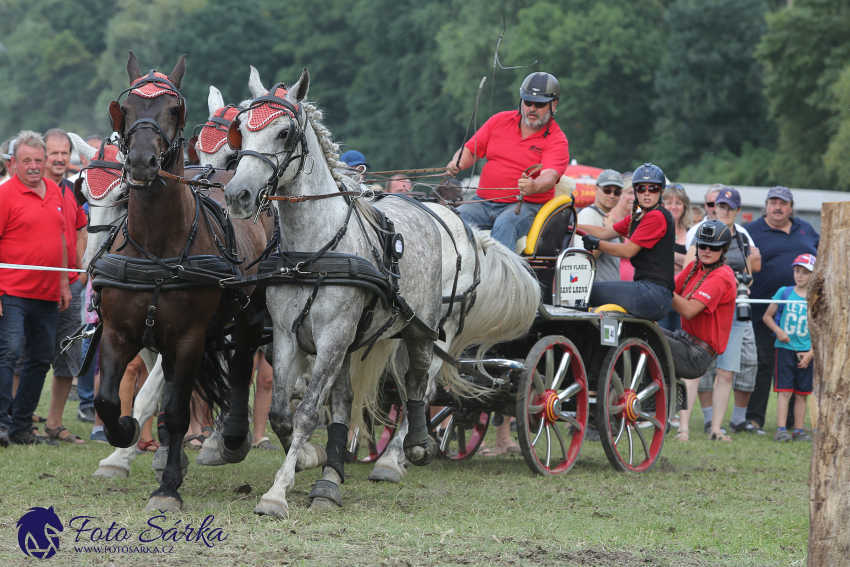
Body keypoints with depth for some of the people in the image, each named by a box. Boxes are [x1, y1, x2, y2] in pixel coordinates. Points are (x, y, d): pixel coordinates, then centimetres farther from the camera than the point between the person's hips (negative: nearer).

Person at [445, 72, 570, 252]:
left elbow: (549, 176, -18)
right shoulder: (500, 120, 12)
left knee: (506, 225, -37)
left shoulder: (557, 140, -1)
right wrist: (457, 164, -6)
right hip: (483, 202, 4)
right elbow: (471, 149, 17)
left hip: (526, 205, -4)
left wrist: (533, 187, -42)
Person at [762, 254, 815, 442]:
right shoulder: (784, 293, 2)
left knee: (802, 393, 4)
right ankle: (781, 430, -9)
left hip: (806, 352, 2)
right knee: (785, 390, -8)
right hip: (785, 349, -2)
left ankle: (798, 430, 9)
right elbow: (767, 316, 8)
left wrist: (811, 353, -5)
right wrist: (778, 330, -10)